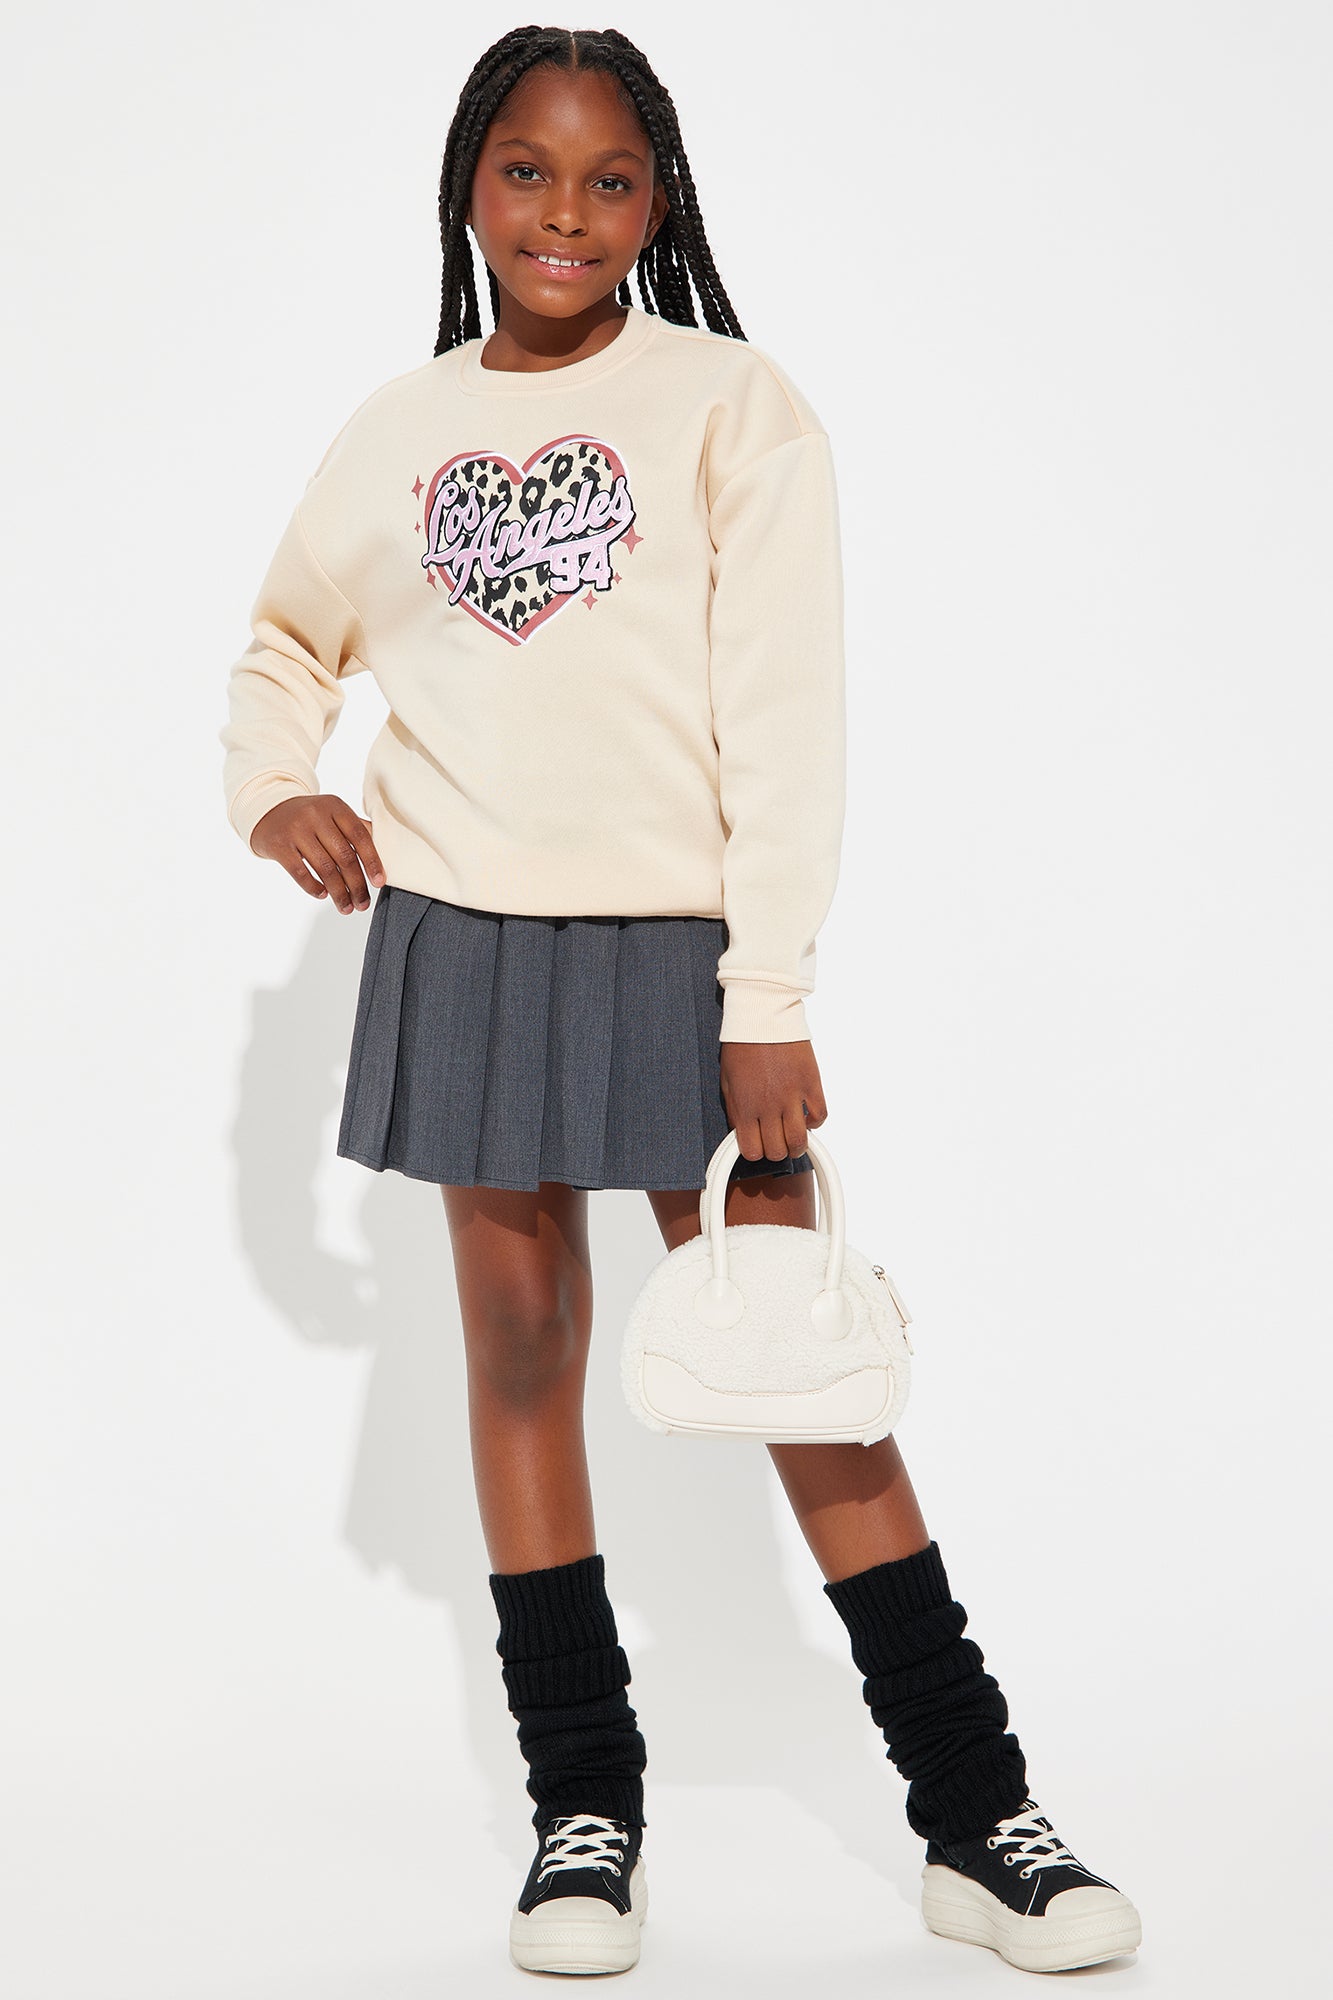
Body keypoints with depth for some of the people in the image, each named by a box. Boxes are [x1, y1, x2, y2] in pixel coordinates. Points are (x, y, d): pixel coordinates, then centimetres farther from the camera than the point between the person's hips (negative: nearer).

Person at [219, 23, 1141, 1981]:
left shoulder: (731, 404, -2)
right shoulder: (401, 428, 9)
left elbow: (784, 713, -8)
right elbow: (284, 647, 24)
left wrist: (770, 1003, -14)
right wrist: (271, 791, 3)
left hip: (679, 948, -3)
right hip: (463, 940, 4)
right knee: (521, 1345, 8)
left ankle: (977, 1815, 6)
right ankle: (584, 1808, 19)